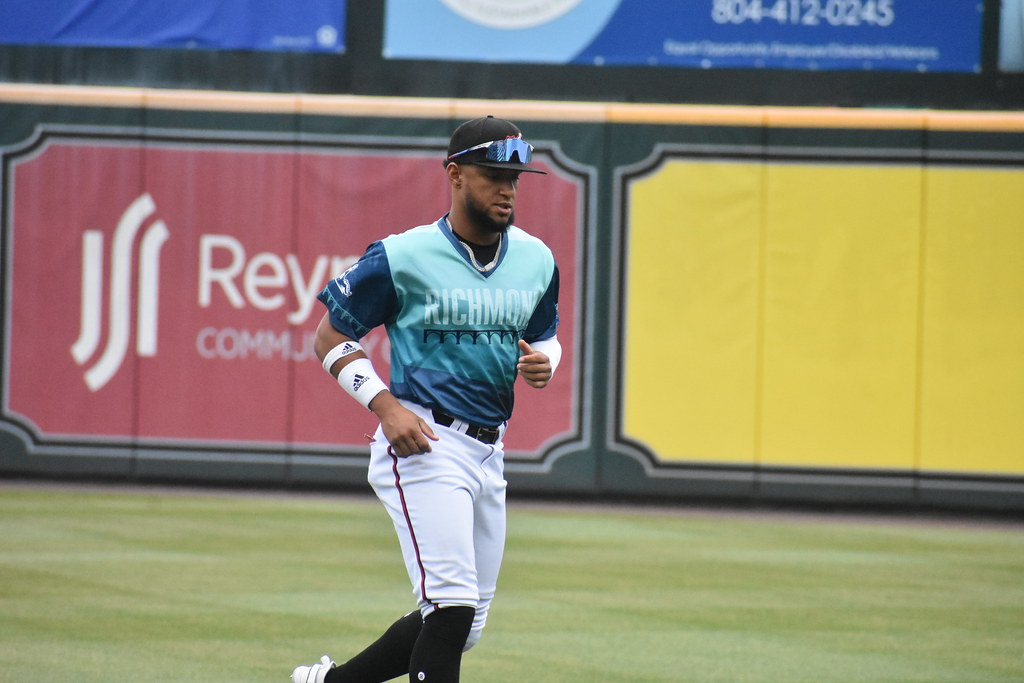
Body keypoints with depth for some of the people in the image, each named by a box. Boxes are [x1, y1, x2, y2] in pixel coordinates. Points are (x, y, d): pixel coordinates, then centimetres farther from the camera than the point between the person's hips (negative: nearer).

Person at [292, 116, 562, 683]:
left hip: (489, 450, 7)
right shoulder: (403, 258, -10)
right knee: (452, 604, -18)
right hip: (423, 443, -7)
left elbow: (545, 334, 23)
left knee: (464, 625, 12)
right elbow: (331, 337, -3)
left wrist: (543, 362, -3)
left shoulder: (536, 260, 7)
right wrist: (385, 404, -17)